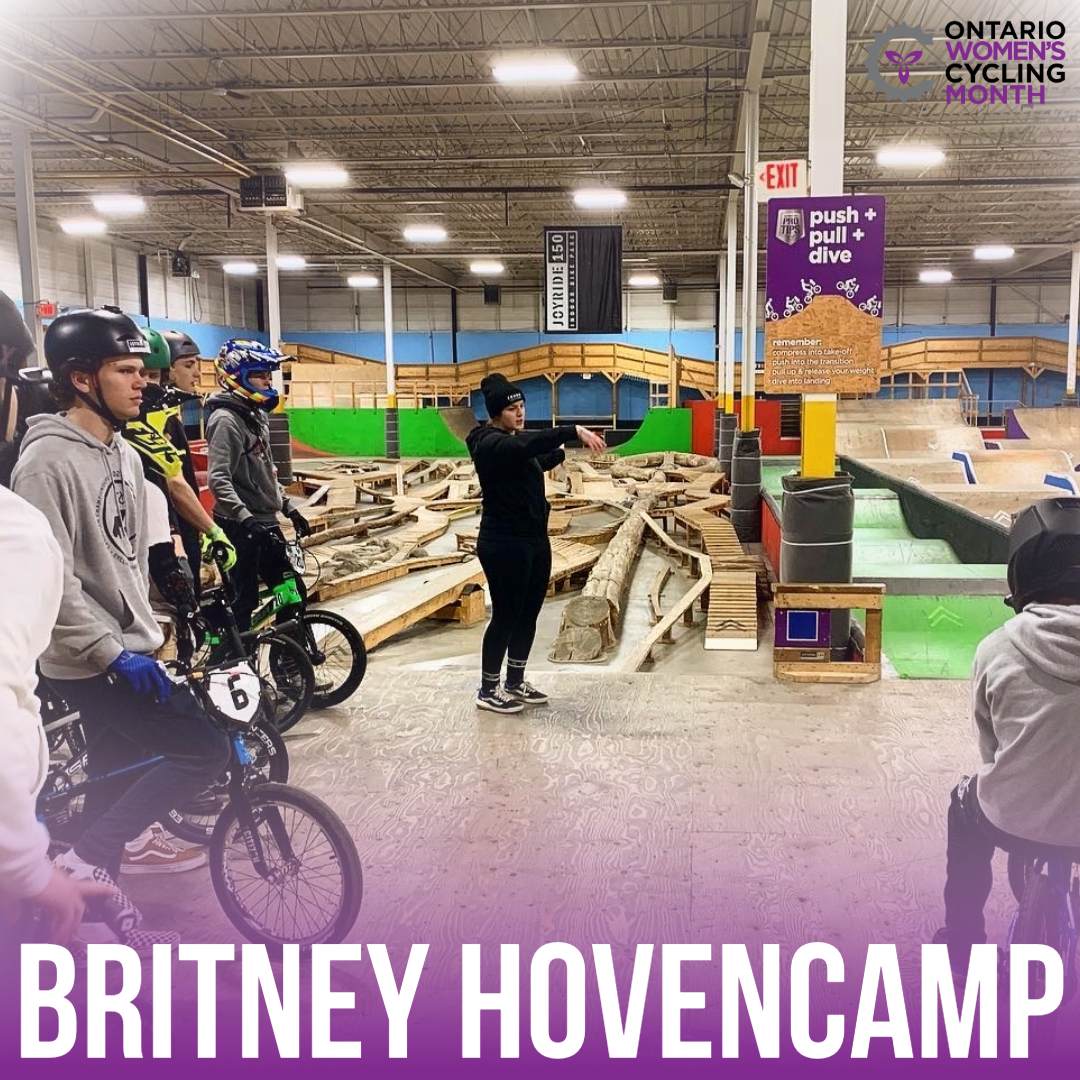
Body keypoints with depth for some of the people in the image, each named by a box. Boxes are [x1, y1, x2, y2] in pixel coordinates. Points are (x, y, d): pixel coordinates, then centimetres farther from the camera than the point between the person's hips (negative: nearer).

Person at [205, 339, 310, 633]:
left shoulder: (255, 414, 13)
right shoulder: (226, 419, -16)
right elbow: (218, 481, -26)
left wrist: (288, 507, 17)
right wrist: (245, 519, -35)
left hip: (265, 521, 9)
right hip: (241, 527, -9)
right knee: (245, 599, -2)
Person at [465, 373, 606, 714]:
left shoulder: (517, 440, 12)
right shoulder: (489, 444, -16)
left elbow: (540, 461, 27)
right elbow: (528, 445, -35)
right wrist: (574, 431, -40)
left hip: (535, 540, 9)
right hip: (504, 544, -9)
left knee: (528, 614, 14)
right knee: (506, 616, -2)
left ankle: (515, 683, 27)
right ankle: (488, 691, 12)